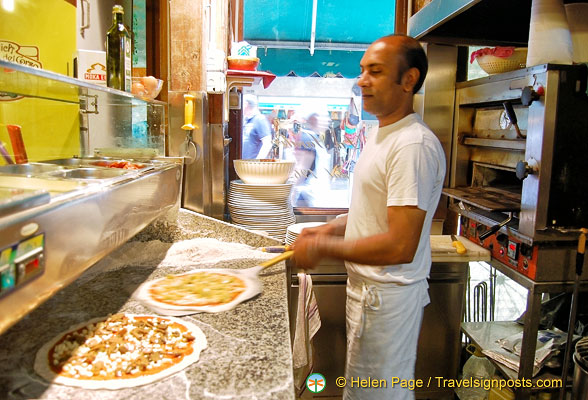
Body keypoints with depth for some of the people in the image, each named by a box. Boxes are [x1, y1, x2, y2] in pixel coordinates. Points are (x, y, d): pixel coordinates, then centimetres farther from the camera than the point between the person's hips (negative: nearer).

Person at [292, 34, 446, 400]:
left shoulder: (414, 145, -24)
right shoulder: (382, 134, 10)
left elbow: (400, 246, -29)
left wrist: (323, 248, -20)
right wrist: (330, 229, 7)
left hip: (388, 297, -9)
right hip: (368, 286, 10)